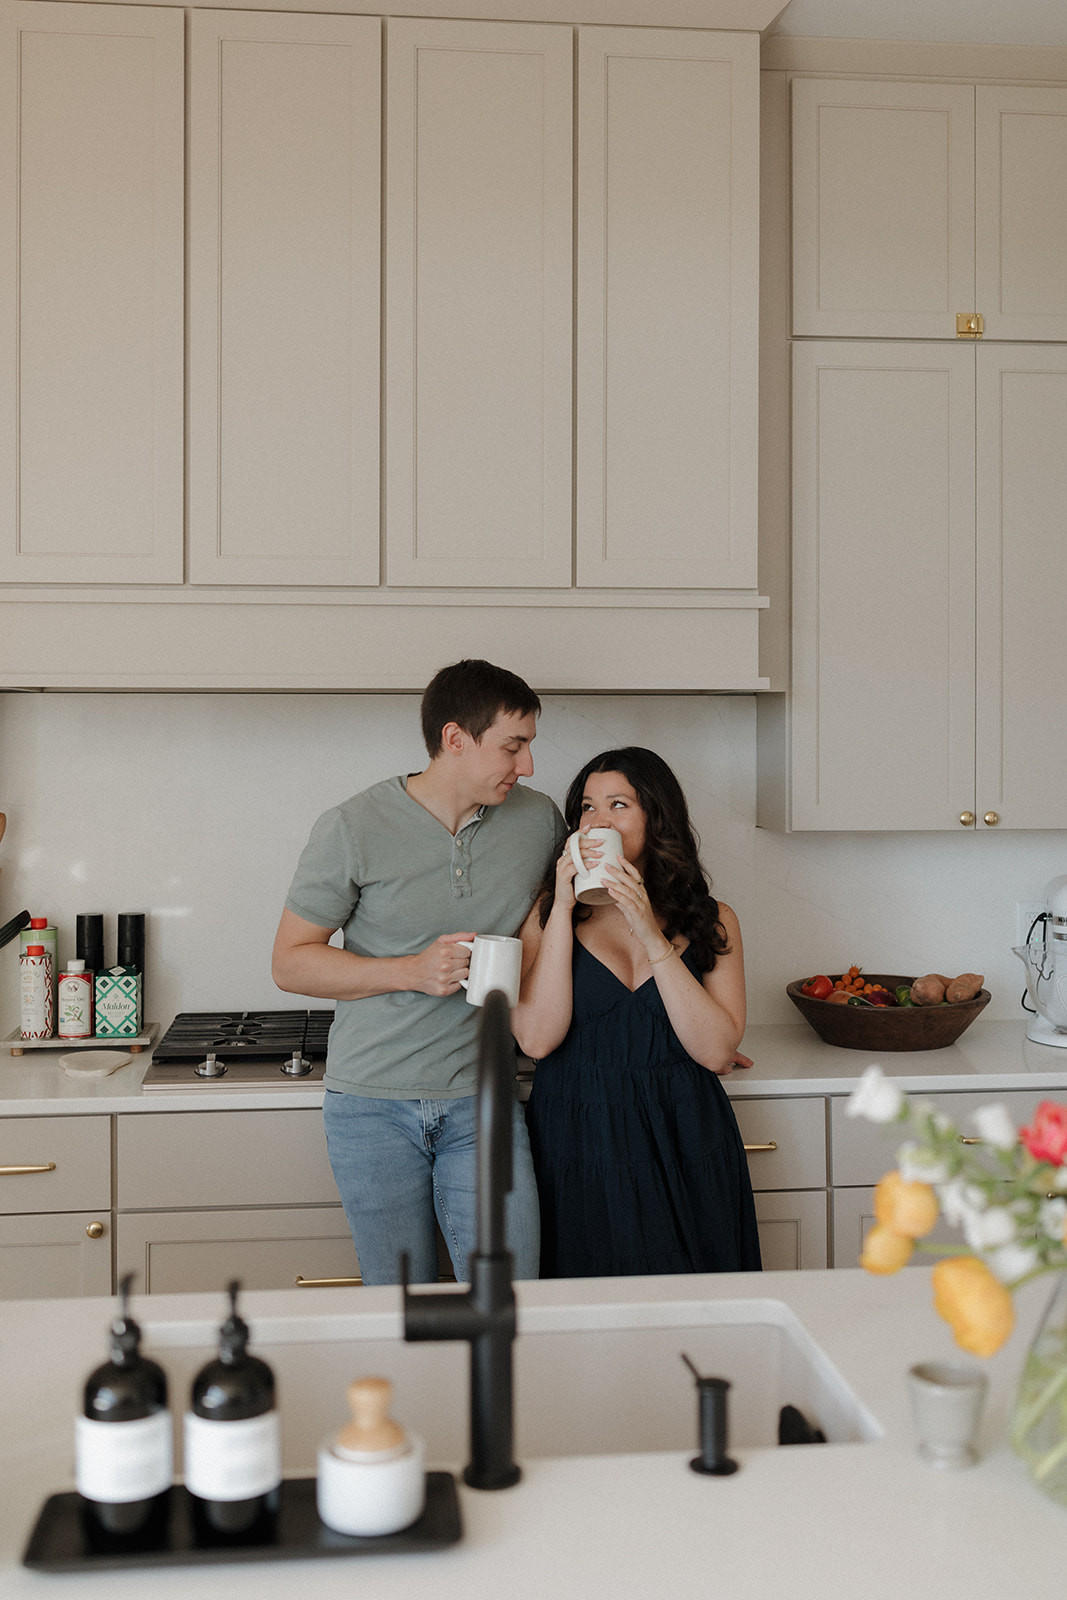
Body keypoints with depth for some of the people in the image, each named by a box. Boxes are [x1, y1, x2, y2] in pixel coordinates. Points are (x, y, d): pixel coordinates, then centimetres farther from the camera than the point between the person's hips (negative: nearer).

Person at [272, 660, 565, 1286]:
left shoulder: (540, 820, 3)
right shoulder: (353, 828, -7)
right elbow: (290, 962, -3)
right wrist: (412, 971, -16)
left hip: (482, 1100, 2)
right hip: (374, 1103, -2)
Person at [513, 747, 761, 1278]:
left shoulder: (711, 920, 4)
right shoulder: (548, 915, 2)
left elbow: (717, 1050, -8)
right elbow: (536, 1038, -12)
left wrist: (653, 938, -14)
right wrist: (563, 909, -12)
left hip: (684, 1152, 1)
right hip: (579, 1149, -1)